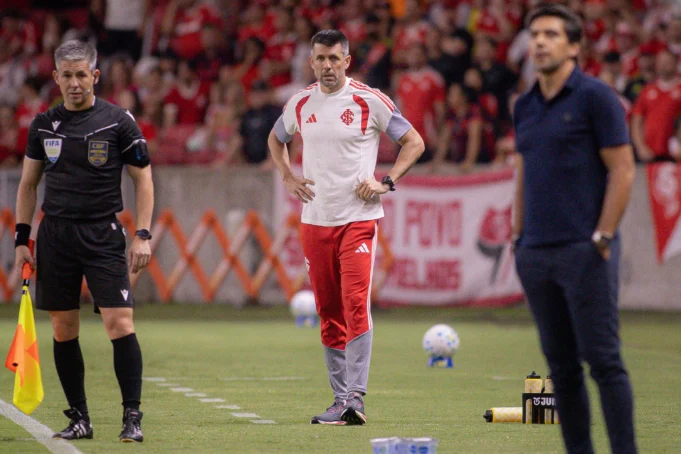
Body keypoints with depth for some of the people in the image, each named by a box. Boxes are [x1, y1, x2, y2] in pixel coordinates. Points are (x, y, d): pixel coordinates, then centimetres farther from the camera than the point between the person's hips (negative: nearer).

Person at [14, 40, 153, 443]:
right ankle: (79, 418, 15)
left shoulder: (119, 121, -2)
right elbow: (28, 183, 16)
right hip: (55, 235, 3)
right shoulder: (44, 125, 8)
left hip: (103, 235, -3)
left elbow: (143, 179, 2)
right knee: (64, 330, 5)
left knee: (120, 323, -12)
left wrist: (143, 235, -6)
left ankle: (132, 417, -7)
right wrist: (22, 239, 10)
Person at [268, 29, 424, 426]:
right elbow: (276, 140, 28)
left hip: (359, 218, -4)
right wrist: (288, 177, 12)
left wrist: (386, 182, -8)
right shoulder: (300, 104, 8)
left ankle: (355, 397, -18)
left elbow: (414, 143, 3)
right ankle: (340, 399, 13)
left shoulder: (369, 101, -4)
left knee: (356, 305, -16)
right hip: (315, 219, 4)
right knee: (329, 313, 6)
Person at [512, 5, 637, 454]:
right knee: (561, 366, 6)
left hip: (584, 251, -6)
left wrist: (603, 238, -12)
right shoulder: (525, 106, 15)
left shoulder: (596, 97, -4)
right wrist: (519, 237, 14)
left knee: (602, 359, -8)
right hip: (537, 252, 6)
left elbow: (622, 169, -7)